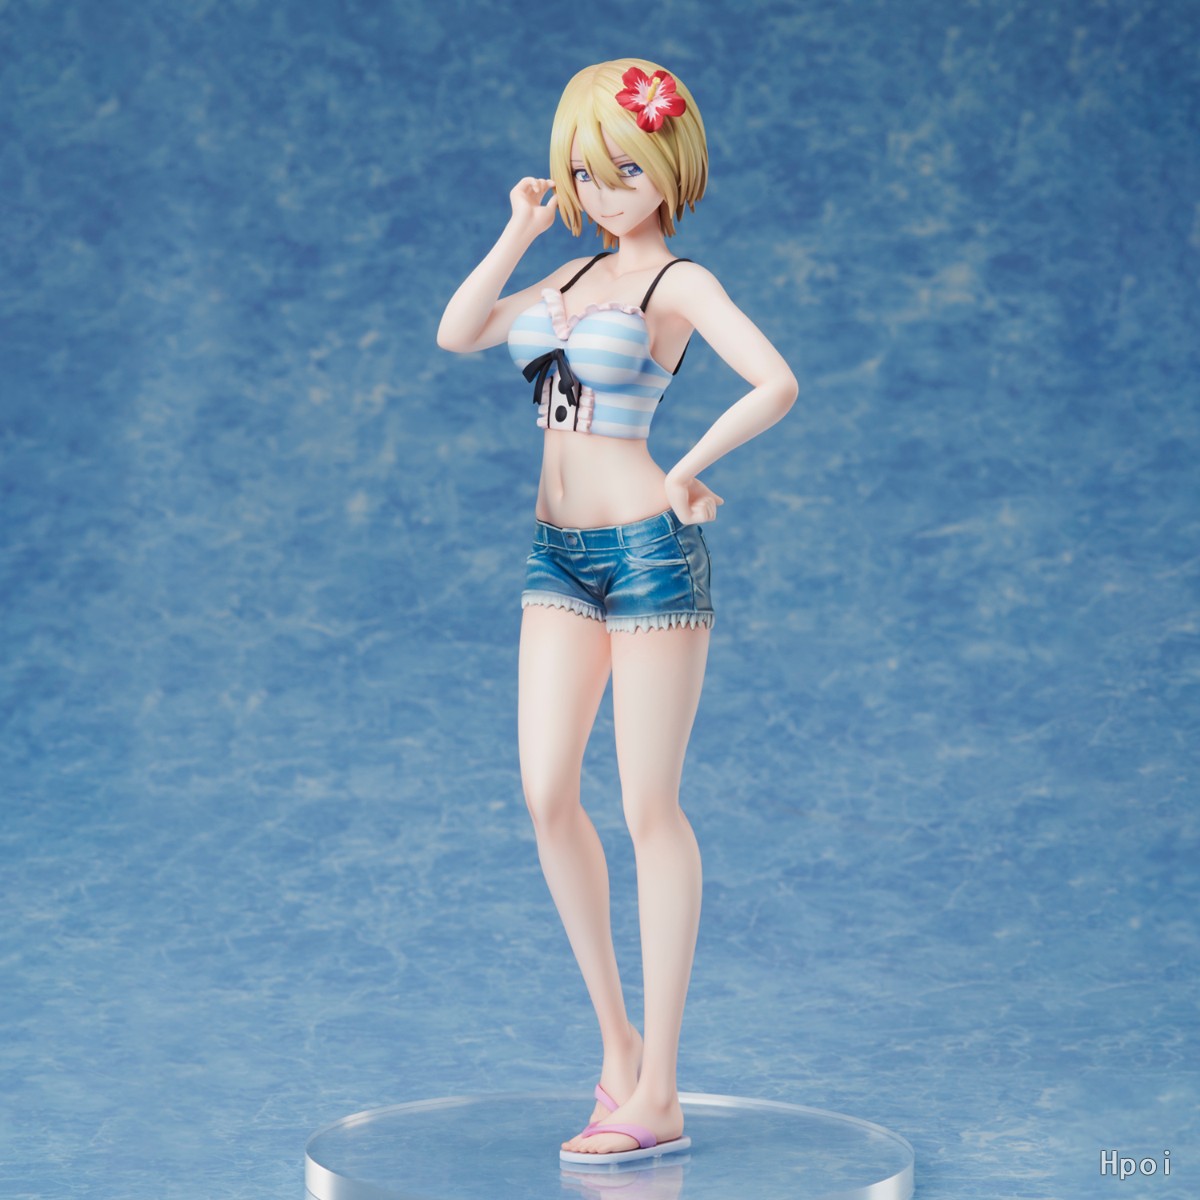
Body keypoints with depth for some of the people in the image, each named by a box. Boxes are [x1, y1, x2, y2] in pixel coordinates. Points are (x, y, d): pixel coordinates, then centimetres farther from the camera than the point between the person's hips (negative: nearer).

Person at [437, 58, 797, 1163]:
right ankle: (617, 1039, 15)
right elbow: (458, 335, 16)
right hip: (560, 554, 7)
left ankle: (657, 1096, 2)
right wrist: (519, 234, 10)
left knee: (650, 811, -3)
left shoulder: (679, 283, -7)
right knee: (548, 797, 0)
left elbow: (777, 383, -21)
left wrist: (689, 470, -17)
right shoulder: (577, 276, 15)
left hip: (649, 552, -6)